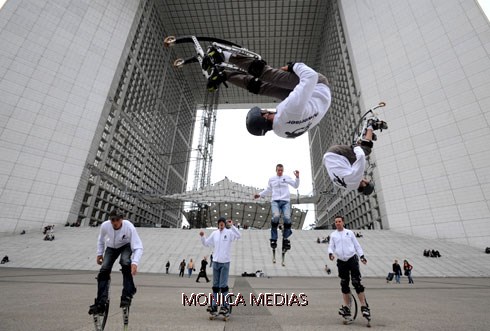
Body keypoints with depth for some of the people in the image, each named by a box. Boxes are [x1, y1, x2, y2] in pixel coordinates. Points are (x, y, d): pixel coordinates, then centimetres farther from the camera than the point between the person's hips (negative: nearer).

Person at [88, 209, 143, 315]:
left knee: (125, 263, -31)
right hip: (111, 247, 4)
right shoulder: (105, 225, -26)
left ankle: (127, 295, -16)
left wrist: (135, 263, -48)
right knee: (104, 270, -10)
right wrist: (99, 253, -2)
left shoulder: (129, 227, -36)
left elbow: (138, 247, -36)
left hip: (126, 246, -3)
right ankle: (100, 303, 4)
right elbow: (101, 239, 1)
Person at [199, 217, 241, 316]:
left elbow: (239, 236, -26)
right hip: (216, 262, 4)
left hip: (225, 262, -4)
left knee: (223, 285, 0)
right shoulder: (214, 233, 4)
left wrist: (232, 226, -29)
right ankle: (214, 305, 23)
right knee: (215, 285, 13)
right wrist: (202, 236, -5)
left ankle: (225, 305, 12)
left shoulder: (229, 232, -8)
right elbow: (206, 243, 12)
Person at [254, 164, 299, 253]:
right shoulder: (271, 179, 15)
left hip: (285, 201, 1)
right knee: (276, 216, -26)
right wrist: (260, 195, 16)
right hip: (275, 201, 0)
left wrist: (297, 177, -3)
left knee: (287, 218, -19)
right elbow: (268, 190, 25)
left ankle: (285, 238, 3)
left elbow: (296, 186, 10)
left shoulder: (287, 177, 12)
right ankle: (273, 239, -10)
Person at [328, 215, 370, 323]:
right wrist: (330, 253, -15)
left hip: (352, 259, -2)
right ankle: (346, 307, 15)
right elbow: (331, 246, 5)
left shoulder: (349, 232, 7)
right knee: (344, 284, 6)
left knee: (356, 282, -10)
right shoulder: (333, 235, 9)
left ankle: (364, 306, -1)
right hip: (341, 261, 2)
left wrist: (362, 256, 2)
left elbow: (356, 245, 10)